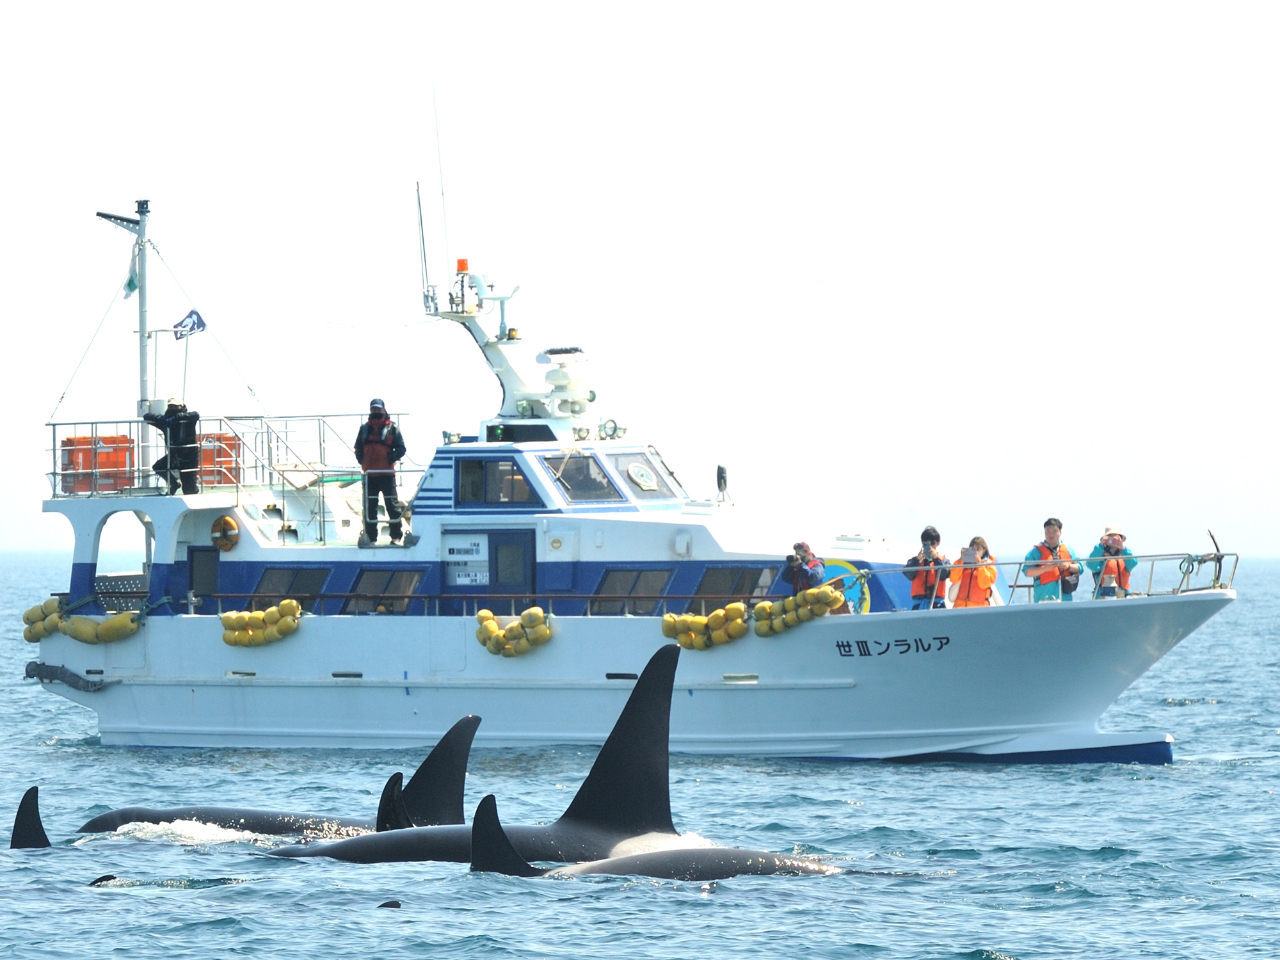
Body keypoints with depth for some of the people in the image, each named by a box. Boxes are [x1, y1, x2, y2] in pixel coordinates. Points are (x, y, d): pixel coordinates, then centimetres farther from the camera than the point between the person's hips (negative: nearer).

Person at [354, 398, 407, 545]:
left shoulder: (392, 428, 3)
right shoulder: (365, 428, 13)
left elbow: (401, 449, 1)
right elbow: (358, 448, 16)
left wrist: (391, 458, -14)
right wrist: (361, 460, -2)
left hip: (387, 473, -3)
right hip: (369, 474, 3)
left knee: (392, 504, -4)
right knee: (370, 506, 4)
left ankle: (396, 536, 1)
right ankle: (371, 537, 9)